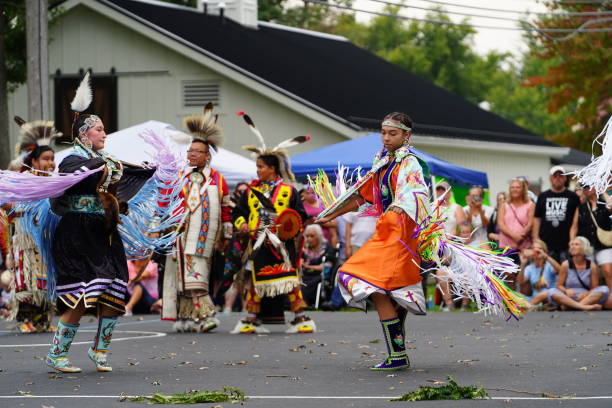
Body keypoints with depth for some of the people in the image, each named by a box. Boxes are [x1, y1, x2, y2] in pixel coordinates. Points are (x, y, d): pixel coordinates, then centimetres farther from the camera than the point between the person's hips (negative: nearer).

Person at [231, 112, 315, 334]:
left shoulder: (288, 190, 1)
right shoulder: (251, 191, 12)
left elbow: (301, 215, 3)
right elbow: (239, 212, 16)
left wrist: (292, 227, -15)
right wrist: (241, 224, -3)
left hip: (282, 245, -4)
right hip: (258, 245, 4)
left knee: (289, 279, -7)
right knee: (255, 280, 6)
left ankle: (301, 318, -1)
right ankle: (252, 320, 14)